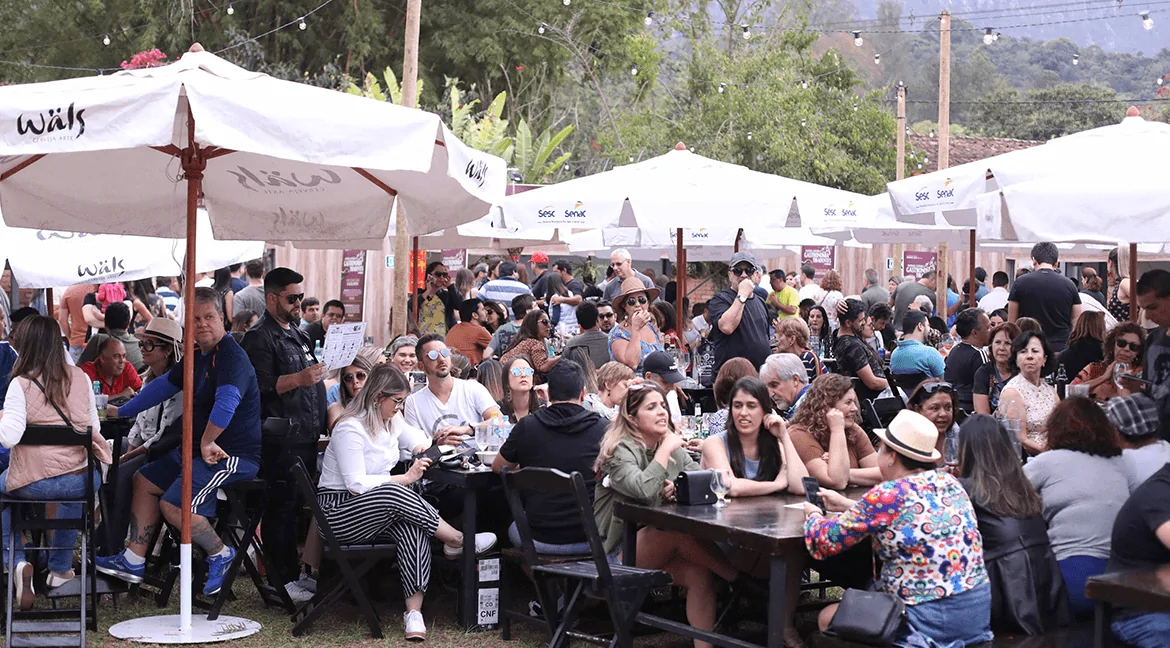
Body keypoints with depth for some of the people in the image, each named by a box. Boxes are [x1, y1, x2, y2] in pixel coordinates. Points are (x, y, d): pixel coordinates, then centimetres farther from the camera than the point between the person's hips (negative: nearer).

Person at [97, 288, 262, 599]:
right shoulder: (196, 357, 14)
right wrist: (123, 412, 33)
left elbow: (227, 400, -36)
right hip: (201, 448, 11)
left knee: (173, 505, -21)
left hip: (234, 456, -11)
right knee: (144, 479, 16)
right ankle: (134, 561, 19)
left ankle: (220, 554, 1)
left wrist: (207, 442, -32)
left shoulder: (232, 357, -18)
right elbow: (165, 385, 28)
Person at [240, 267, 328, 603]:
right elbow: (260, 387, -19)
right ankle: (281, 580, -2)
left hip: (306, 437, 9)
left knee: (299, 506, 13)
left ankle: (294, 572, 20)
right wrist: (299, 379, -30)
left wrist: (325, 419, 27)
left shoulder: (298, 334, 21)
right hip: (282, 441, -9)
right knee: (282, 508, -6)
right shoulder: (260, 338, -9)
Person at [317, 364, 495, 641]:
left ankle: (414, 612, -34)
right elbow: (356, 485, -23)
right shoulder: (350, 428, -17)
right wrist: (406, 479, -22)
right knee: (394, 494, -37)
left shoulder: (391, 420, 9)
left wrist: (421, 446, 4)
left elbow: (415, 435, 29)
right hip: (338, 511, -8)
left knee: (413, 528, -27)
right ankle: (456, 541, -21)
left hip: (378, 509, 8)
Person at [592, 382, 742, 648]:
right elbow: (643, 490, -30)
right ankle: (738, 576, -20)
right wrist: (665, 449, -20)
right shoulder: (620, 450, -11)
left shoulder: (675, 449, 12)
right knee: (680, 531, -32)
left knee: (699, 573, -24)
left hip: (659, 544, 6)